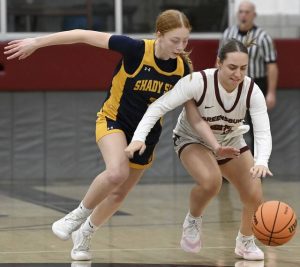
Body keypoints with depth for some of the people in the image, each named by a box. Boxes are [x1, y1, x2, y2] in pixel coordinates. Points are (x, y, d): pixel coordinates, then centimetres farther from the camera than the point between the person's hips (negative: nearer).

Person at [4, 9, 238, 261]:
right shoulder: (136, 50, -27)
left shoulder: (182, 69, -14)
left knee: (119, 194, 15)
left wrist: (216, 144, -14)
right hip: (114, 120, -4)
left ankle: (83, 236, 42)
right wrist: (36, 42, -23)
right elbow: (84, 35, -24)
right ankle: (79, 215, -7)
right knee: (117, 172, -34)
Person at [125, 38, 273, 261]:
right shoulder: (198, 82, -34)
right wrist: (139, 137, -47)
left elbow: (263, 132, -32)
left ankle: (246, 242, 26)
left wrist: (261, 162, -52)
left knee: (255, 197, -5)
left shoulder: (252, 91, -25)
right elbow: (159, 106, -33)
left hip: (231, 142, 4)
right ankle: (193, 220, -2)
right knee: (211, 181, -34)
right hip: (193, 140, -4)